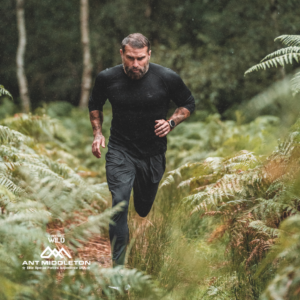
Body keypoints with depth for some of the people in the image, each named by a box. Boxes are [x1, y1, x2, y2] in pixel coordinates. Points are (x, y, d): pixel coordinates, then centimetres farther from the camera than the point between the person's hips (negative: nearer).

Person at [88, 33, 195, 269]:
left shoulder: (167, 78, -14)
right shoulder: (107, 78, -10)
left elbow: (189, 104, 3)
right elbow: (95, 104, 12)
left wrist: (171, 123, -14)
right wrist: (98, 132, -1)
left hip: (153, 152, 1)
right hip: (120, 150, -1)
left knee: (143, 209, 18)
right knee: (119, 203, -18)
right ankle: (118, 263, -12)